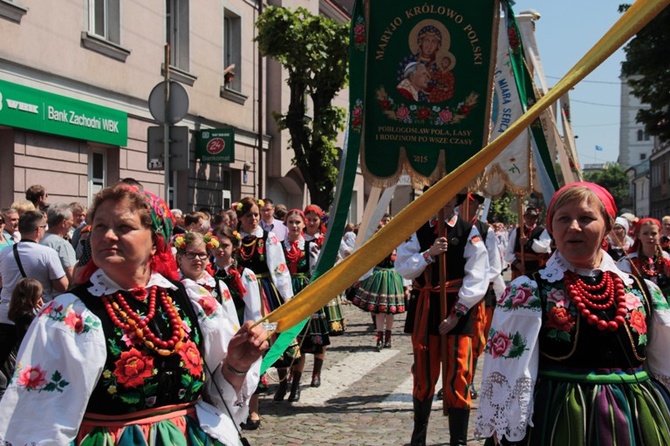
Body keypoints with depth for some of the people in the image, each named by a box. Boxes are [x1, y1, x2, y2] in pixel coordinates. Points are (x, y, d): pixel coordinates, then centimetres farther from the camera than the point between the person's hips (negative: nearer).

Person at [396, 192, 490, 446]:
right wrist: (429, 254, -17)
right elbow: (403, 267, -2)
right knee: (424, 375, 14)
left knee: (458, 378, -4)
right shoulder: (417, 231, 3)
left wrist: (457, 312, -13)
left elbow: (476, 277, -9)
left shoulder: (469, 232, -5)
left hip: (457, 309, -3)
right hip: (424, 308, 3)